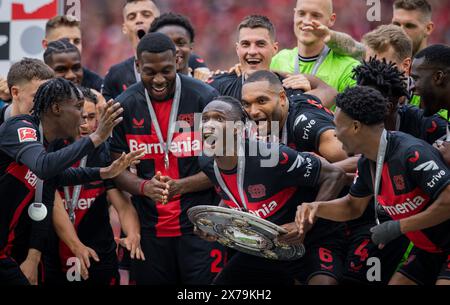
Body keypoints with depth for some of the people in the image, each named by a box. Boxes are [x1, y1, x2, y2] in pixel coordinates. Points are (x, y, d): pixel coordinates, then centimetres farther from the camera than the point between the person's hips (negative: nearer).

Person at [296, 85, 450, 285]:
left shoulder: (412, 154, -26)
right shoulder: (366, 164, 1)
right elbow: (353, 206, 18)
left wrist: (398, 227, -24)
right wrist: (316, 207, -1)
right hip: (426, 251, 9)